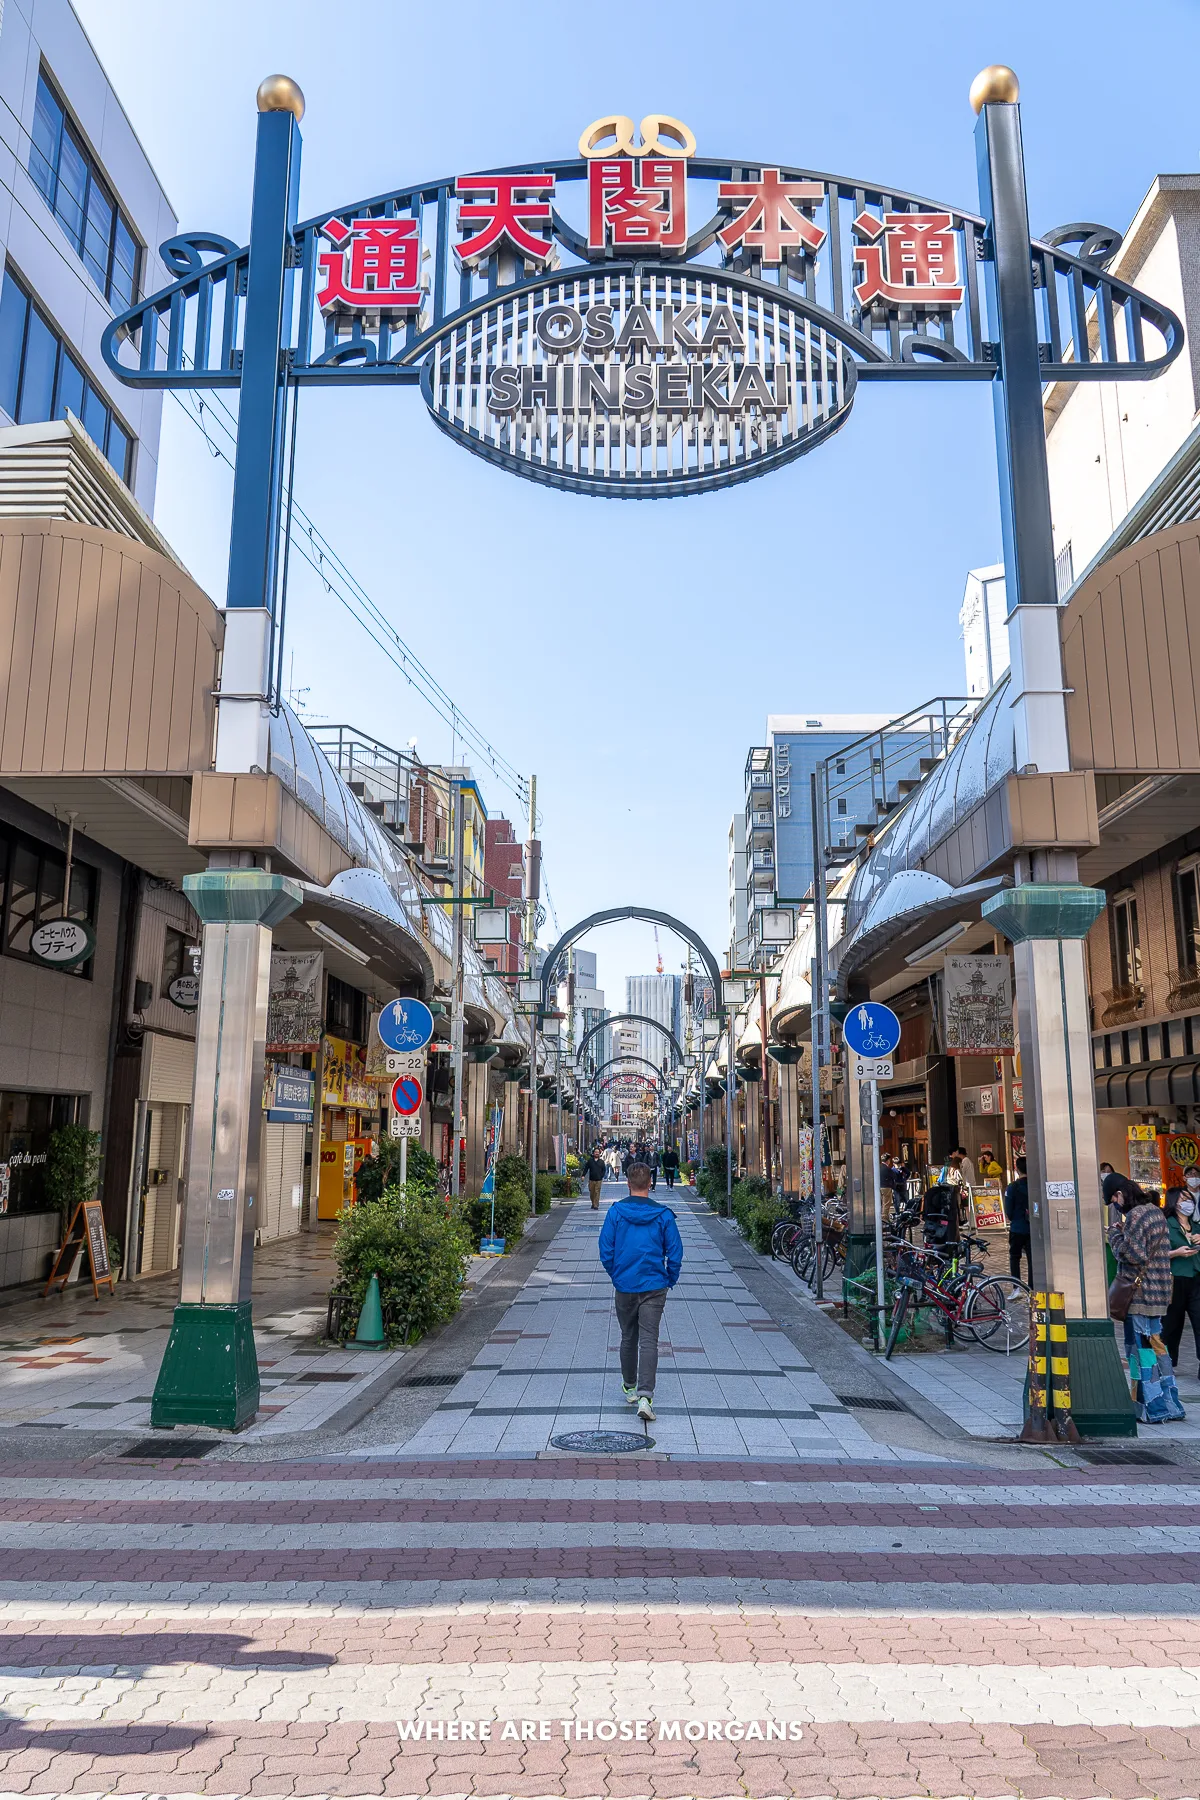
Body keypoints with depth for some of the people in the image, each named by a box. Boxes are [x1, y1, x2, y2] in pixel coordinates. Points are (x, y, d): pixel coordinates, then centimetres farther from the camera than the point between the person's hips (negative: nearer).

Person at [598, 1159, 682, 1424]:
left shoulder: (616, 1212, -6)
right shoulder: (663, 1215, -6)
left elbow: (606, 1252, -2)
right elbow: (675, 1254, -3)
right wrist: (669, 1281, 12)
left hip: (624, 1286, 1)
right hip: (654, 1287, -1)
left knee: (628, 1338, 17)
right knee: (649, 1341, -2)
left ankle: (629, 1388, 32)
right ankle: (645, 1396, -15)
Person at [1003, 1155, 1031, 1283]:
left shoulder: (1012, 1187, -12)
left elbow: (1008, 1211, -9)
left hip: (1017, 1229, -3)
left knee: (1014, 1256, 12)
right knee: (1032, 1258, 8)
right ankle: (1032, 1286, 8)